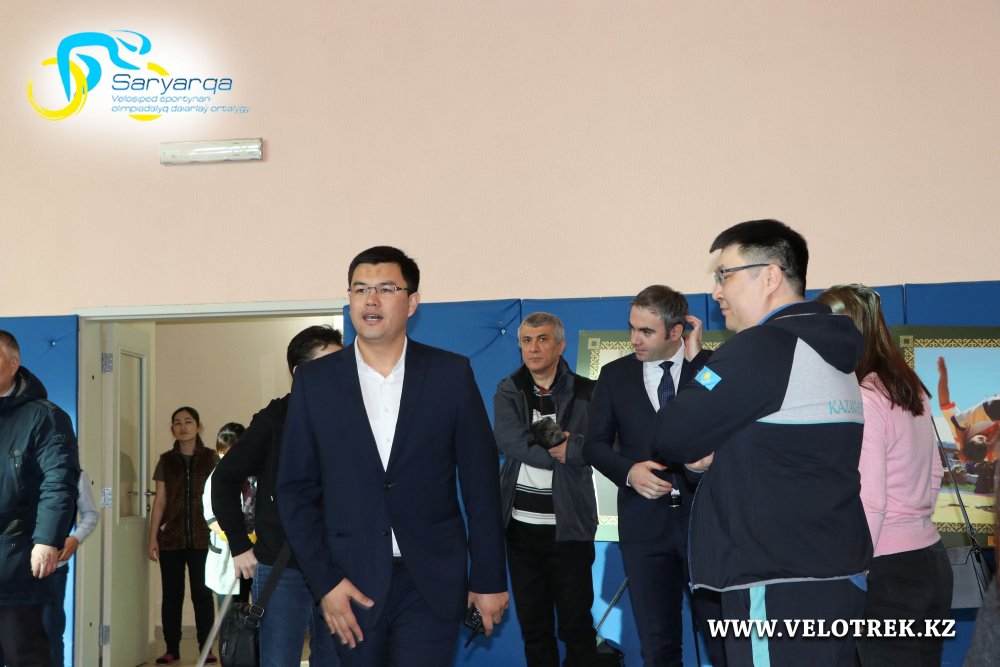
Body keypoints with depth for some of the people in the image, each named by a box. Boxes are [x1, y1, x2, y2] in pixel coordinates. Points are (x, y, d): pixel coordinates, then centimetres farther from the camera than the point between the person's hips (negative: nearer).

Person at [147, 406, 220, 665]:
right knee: (172, 594, 5)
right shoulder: (166, 461, 8)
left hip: (202, 539, -1)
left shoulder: (211, 459, 4)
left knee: (202, 593, 0)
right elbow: (160, 501, 7)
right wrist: (152, 538, 2)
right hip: (171, 539, 2)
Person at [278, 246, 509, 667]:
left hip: (432, 582, -1)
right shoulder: (314, 381, 2)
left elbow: (481, 485, 1)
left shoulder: (451, 374, -1)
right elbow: (296, 489, 3)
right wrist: (324, 581, -4)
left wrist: (490, 580, 2)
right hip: (351, 582, 1)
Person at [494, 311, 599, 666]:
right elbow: (507, 440, -13)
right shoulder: (508, 391, 5)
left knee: (576, 624, 4)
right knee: (532, 624, 12)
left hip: (568, 524, -3)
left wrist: (547, 441, -18)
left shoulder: (586, 392, -1)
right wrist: (563, 452, -15)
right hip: (521, 524, 3)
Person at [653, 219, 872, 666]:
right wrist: (716, 453, 5)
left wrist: (701, 451, 8)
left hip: (780, 588, -9)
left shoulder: (762, 347, -14)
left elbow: (672, 437, -13)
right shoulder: (830, 351, 15)